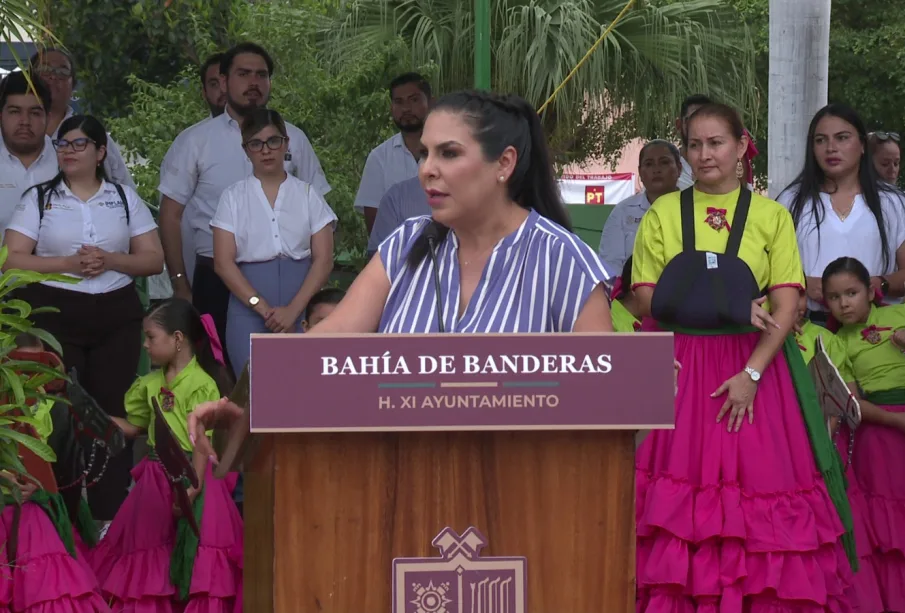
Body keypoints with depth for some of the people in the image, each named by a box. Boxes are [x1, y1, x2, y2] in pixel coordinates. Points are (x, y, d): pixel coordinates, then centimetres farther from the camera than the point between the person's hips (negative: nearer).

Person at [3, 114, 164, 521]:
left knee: (112, 410, -1)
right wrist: (68, 264, -14)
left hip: (116, 316, 2)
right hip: (55, 316, -1)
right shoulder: (39, 198, 5)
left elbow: (154, 259, 7)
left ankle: (110, 514, 4)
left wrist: (109, 261, -11)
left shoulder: (125, 198, 10)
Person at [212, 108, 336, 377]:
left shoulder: (308, 195, 7)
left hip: (302, 309, 0)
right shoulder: (233, 197, 7)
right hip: (249, 308, 0)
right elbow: (223, 262, -1)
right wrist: (264, 308, -11)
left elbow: (323, 260, 1)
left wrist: (293, 310, -12)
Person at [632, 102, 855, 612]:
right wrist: (732, 308, -11)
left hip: (754, 366, 0)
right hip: (677, 370, 1)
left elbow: (787, 306, -3)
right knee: (678, 486, -3)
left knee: (758, 484, -3)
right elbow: (647, 297, -1)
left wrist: (752, 373, -15)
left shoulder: (771, 216, 6)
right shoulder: (664, 213, 8)